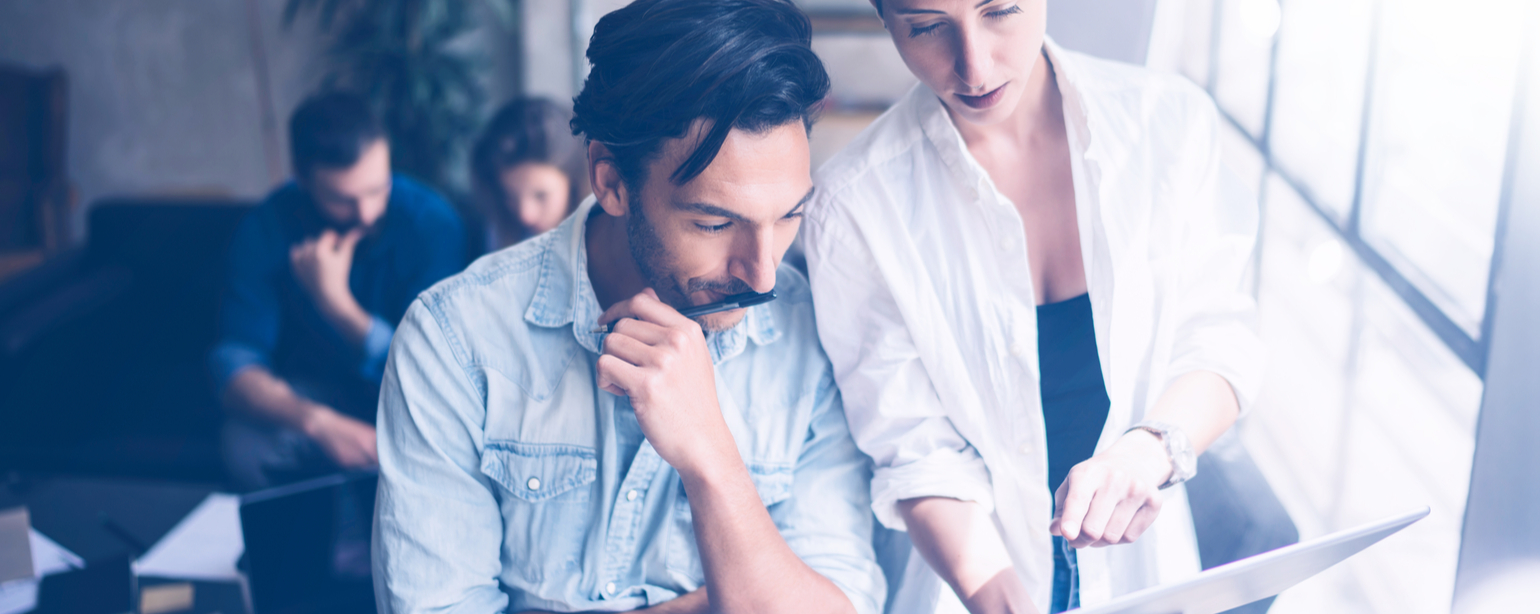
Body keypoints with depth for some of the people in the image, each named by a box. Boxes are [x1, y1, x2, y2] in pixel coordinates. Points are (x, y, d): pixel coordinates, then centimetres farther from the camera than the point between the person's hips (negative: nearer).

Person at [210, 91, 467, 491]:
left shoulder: (433, 223, -22)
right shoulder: (266, 229, -17)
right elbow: (235, 364, -21)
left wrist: (334, 299, -34)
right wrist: (320, 423, -40)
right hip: (313, 395, 1)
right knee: (244, 444, -29)